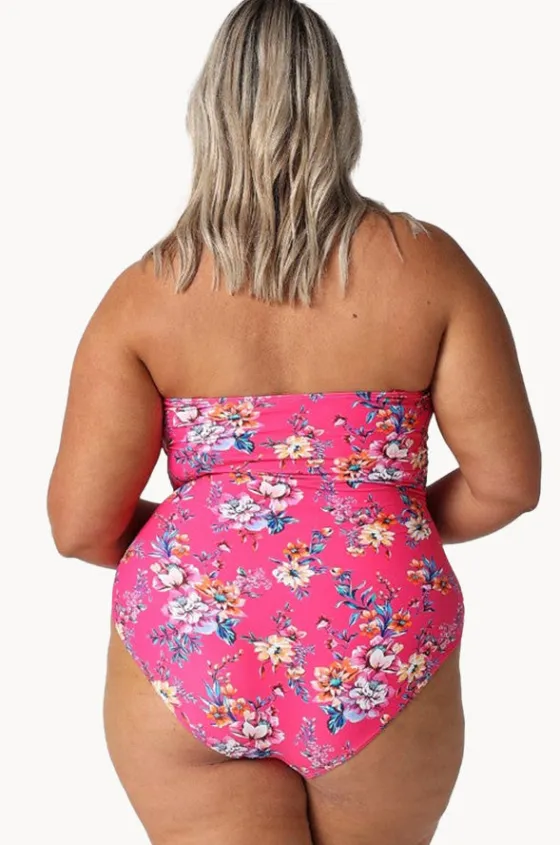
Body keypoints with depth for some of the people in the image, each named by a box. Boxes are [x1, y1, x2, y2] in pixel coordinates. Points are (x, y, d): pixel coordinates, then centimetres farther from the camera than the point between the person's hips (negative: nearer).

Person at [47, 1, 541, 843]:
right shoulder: (428, 263, -2)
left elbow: (80, 525, -4)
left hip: (186, 644, -1)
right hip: (381, 645, 2)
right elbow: (508, 481, -2)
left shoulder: (147, 292, -2)